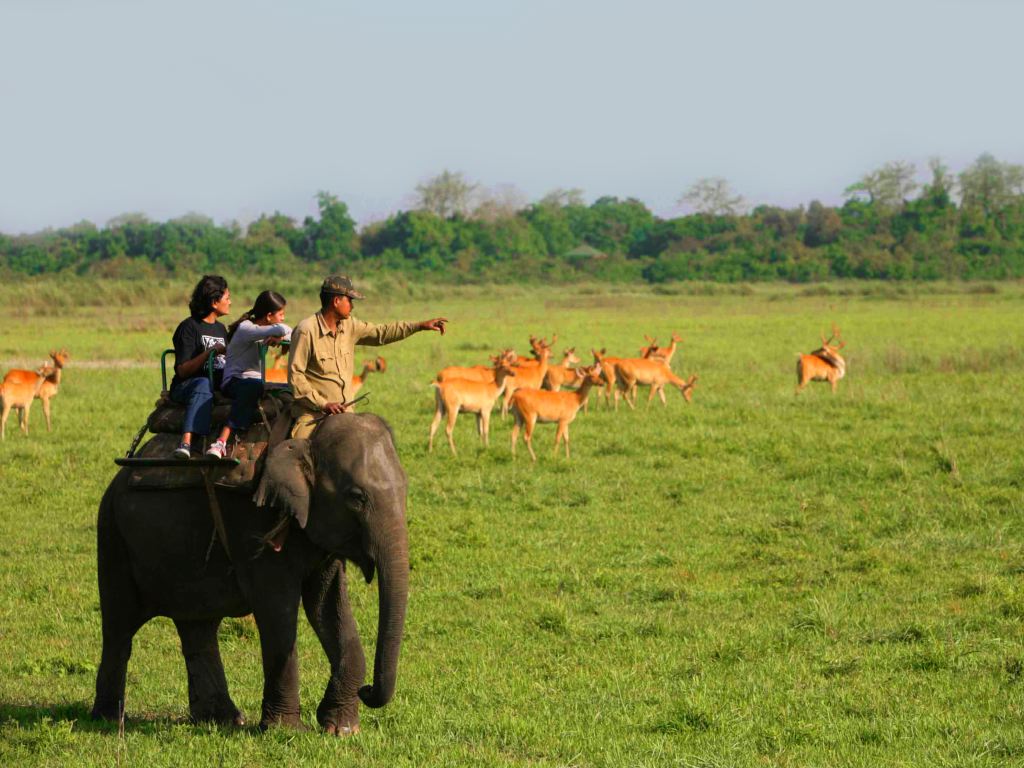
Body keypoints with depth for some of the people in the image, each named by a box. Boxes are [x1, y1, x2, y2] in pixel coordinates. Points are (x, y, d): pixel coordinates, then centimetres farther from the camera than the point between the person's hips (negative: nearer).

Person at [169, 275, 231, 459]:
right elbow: (182, 370, -10)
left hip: (218, 388, 7)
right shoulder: (189, 327, -2)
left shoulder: (221, 329, 23)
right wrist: (210, 352, -18)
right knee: (204, 383, -42)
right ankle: (186, 442, -60)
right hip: (184, 388, -7)